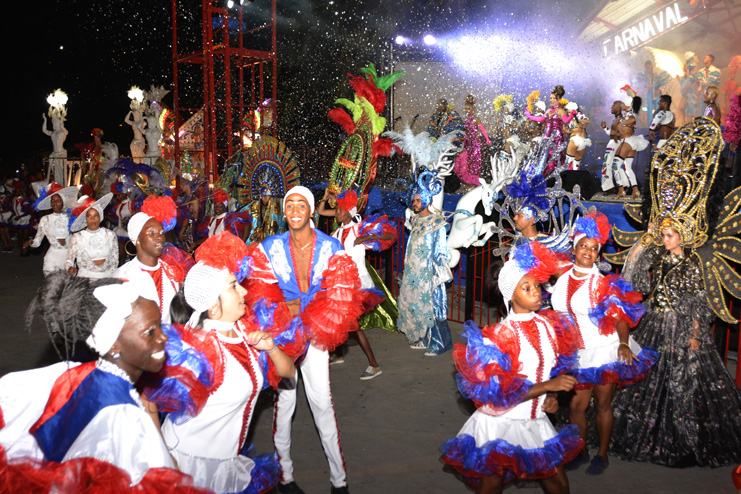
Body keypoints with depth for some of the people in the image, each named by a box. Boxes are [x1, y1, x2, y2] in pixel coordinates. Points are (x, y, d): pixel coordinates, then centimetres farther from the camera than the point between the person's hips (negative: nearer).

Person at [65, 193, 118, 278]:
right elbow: (69, 259, 6)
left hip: (106, 277, 1)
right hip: (85, 277, 0)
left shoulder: (110, 235, 7)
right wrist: (70, 268, -14)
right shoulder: (77, 238, 3)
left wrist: (108, 274, 0)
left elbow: (114, 261, 11)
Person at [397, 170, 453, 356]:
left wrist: (437, 273, -13)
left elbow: (440, 251, -10)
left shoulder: (436, 223, -10)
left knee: (431, 306, -4)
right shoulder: (416, 221, 12)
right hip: (413, 272, 8)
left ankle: (439, 344, 6)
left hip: (428, 273, -8)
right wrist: (407, 270, 18)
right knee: (414, 304, 10)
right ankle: (422, 340, 23)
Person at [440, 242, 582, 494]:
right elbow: (502, 393, -22)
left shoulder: (549, 324, -1)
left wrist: (552, 398, -4)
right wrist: (548, 386, -25)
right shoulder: (501, 335, -20)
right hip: (501, 423, -6)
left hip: (536, 421, 6)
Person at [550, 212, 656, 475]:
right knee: (575, 405, 5)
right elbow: (558, 314, 15)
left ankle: (602, 455, 22)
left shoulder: (603, 283, -7)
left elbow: (619, 316, -12)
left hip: (604, 351, -3)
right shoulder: (563, 279, 3)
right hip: (575, 352, 3)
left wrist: (624, 343, -26)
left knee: (602, 404, 5)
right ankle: (580, 451, 26)